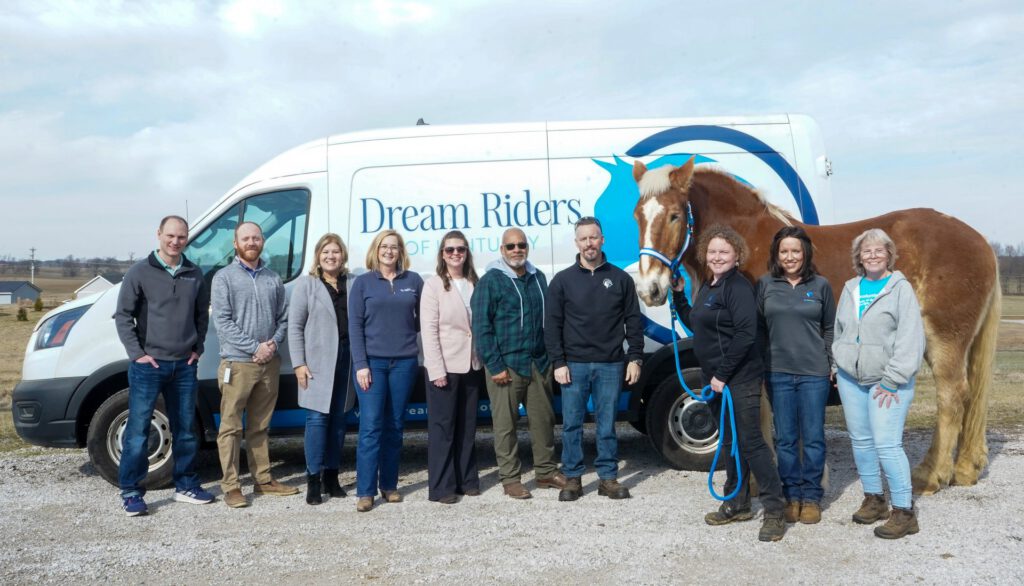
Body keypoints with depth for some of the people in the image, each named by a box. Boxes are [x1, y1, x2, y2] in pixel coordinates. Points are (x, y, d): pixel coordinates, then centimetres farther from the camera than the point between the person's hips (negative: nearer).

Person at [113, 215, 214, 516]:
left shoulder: (194, 274, 8)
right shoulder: (140, 272, -4)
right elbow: (123, 315, -4)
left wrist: (197, 348, 6)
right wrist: (137, 353, -10)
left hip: (184, 365, 4)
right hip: (148, 365, -4)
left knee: (185, 429, 12)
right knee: (138, 429, -2)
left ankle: (186, 485, 23)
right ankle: (130, 492, 8)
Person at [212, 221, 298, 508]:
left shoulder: (273, 279, 11)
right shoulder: (224, 277, -2)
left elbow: (284, 317, 12)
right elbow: (222, 321, -10)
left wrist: (273, 342, -7)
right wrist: (255, 347, -16)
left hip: (269, 363, 4)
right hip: (237, 363, -4)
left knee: (260, 426, 14)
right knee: (231, 427, -1)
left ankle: (263, 479, 22)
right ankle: (231, 486, 5)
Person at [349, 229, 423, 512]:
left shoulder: (413, 281, 8)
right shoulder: (363, 282, 4)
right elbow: (355, 325, -1)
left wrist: (407, 328, -2)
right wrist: (361, 364, -8)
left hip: (405, 361, 2)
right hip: (372, 361, -2)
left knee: (395, 426, 8)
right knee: (370, 426, -6)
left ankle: (389, 484, 19)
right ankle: (365, 491, -1)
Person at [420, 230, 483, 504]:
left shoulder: (474, 284, 10)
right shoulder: (434, 285, -5)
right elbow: (428, 330, -10)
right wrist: (437, 370, -16)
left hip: (472, 365, 5)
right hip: (445, 366, -5)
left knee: (467, 426, 12)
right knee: (442, 427, 0)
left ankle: (466, 479, 23)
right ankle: (441, 487, 6)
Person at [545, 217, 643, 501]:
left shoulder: (620, 278, 6)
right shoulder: (563, 280, 4)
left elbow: (633, 321, 8)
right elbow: (552, 325, 2)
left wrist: (635, 358, 2)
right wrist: (558, 362, -5)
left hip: (611, 365, 0)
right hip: (574, 365, 0)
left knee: (607, 424, 7)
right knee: (571, 424, 4)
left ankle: (608, 478, 17)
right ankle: (572, 478, 15)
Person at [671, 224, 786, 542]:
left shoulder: (738, 286, -15)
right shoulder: (707, 286, 13)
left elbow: (745, 335, -23)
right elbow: (695, 324, 24)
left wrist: (722, 374, -21)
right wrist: (678, 295, 13)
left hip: (740, 379, -9)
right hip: (715, 379, 9)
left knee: (750, 442, -6)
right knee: (729, 442, 16)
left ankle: (774, 511, 3)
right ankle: (737, 504, 28)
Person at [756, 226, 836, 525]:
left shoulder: (820, 285, 2)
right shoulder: (765, 284, 3)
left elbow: (830, 329, 9)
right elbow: (758, 328, 7)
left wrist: (833, 364, 4)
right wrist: (759, 365, 3)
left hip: (814, 373, -1)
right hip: (778, 373, 1)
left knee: (813, 438, 4)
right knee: (785, 439, 7)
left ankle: (811, 497, 17)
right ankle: (792, 496, 20)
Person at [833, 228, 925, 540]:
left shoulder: (901, 288, -6)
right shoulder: (851, 288, 11)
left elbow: (911, 338, -12)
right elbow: (839, 331, 20)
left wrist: (892, 380, -16)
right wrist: (838, 365, 12)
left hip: (887, 381, -6)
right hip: (850, 379, 6)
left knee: (887, 444, -10)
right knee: (860, 441, 11)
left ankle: (904, 512, 0)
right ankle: (874, 499, 26)